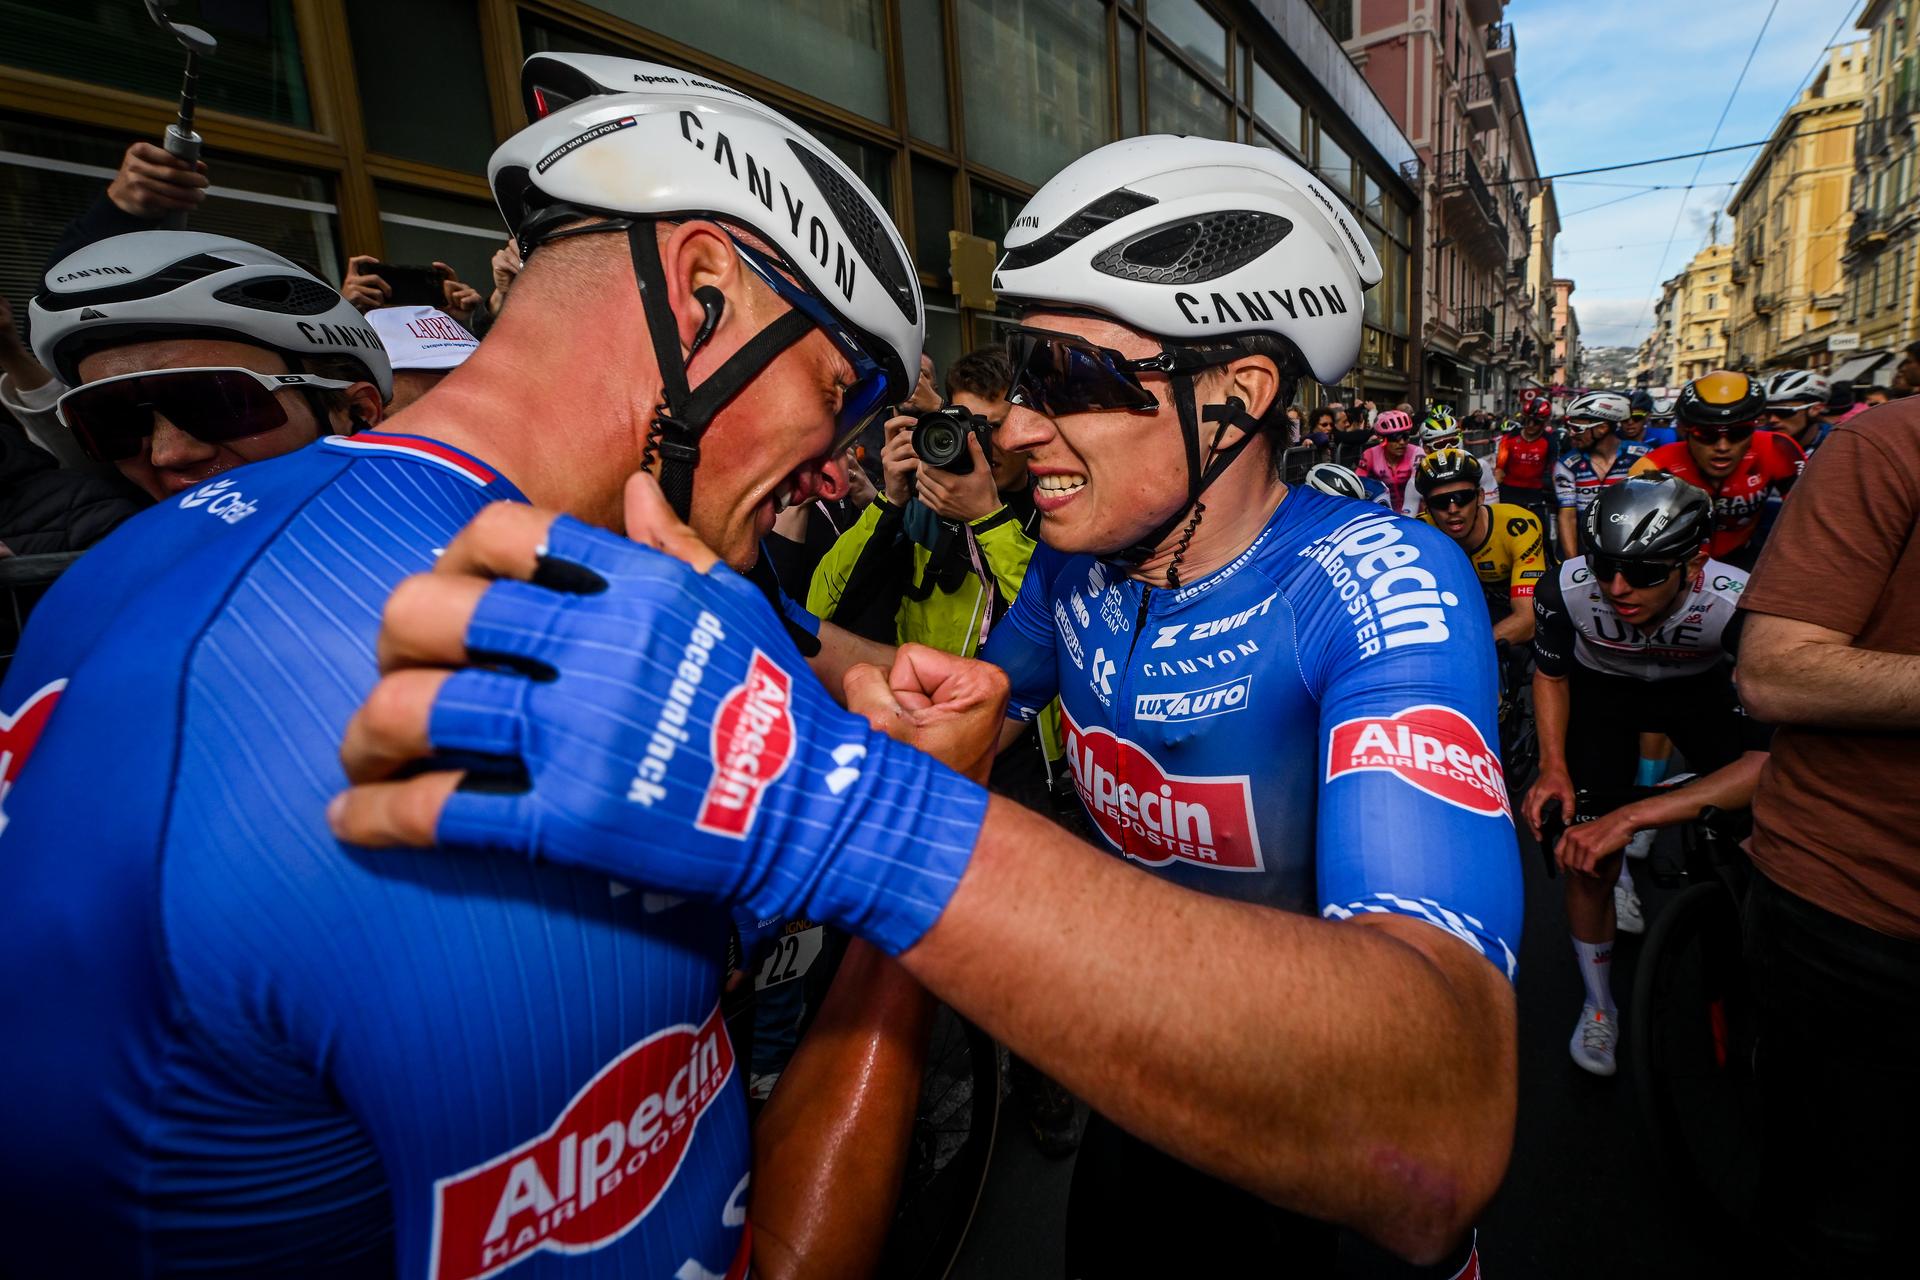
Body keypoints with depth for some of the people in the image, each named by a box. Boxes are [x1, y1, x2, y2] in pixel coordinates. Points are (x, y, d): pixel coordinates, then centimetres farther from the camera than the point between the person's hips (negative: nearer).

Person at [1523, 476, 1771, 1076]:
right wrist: (1553, 767, -24)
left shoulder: (1739, 601, -37)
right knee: (1590, 863, -8)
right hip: (1603, 689, 0)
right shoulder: (1566, 590, -34)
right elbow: (1550, 673, -10)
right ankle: (1599, 1005, 16)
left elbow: (1770, 754, -39)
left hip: (1699, 688, 0)